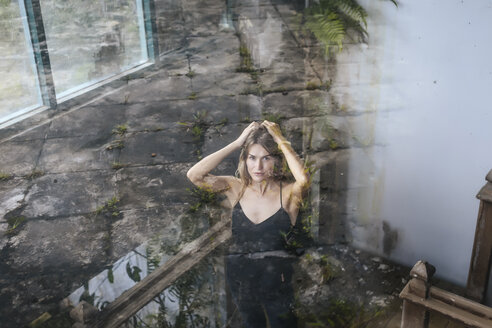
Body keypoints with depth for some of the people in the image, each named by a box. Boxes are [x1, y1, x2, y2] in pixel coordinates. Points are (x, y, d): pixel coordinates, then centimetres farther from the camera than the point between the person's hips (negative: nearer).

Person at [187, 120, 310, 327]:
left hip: (278, 282, -2)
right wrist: (236, 143, -16)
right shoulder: (236, 188, -3)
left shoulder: (288, 192, -11)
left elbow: (303, 180, -34)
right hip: (239, 279, 3)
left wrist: (282, 141, -21)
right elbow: (194, 175, -16)